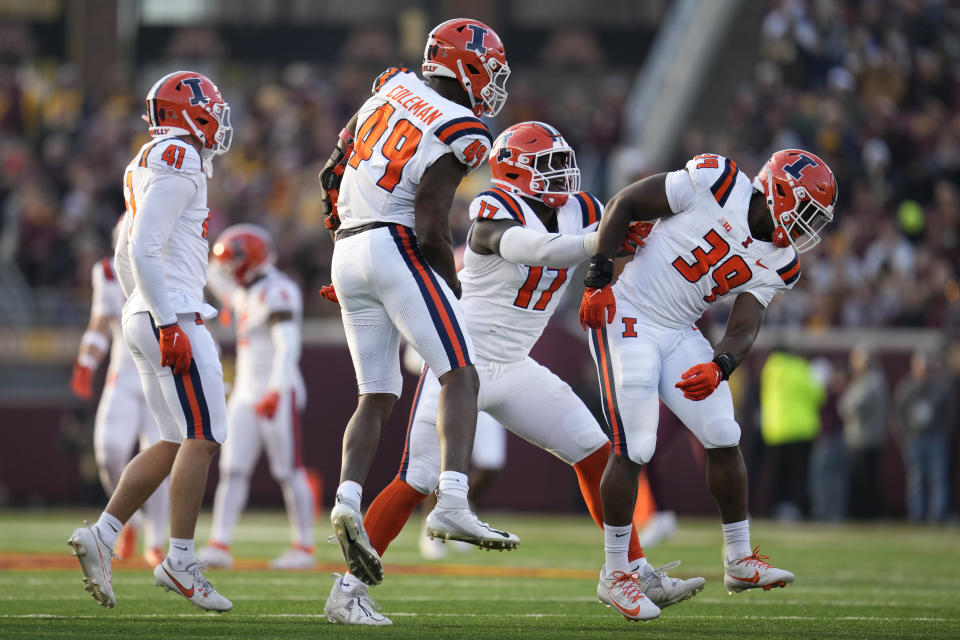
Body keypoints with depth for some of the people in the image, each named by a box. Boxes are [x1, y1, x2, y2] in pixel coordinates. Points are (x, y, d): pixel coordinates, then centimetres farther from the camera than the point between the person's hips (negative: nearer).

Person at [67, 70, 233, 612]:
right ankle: (180, 562, -6)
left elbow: (124, 258, 25)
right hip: (172, 317, -10)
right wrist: (170, 324, -22)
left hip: (145, 318, 10)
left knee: (175, 444, 11)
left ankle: (102, 535, 6)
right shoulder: (177, 163, -11)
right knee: (202, 439, -7)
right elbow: (143, 250, -20)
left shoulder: (150, 166, 20)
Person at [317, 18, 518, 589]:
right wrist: (452, 284, 0)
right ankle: (452, 504, -24)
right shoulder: (458, 132, -8)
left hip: (347, 256, 7)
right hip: (398, 248, -7)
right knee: (460, 376, -8)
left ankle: (349, 502, -11)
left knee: (378, 397, 9)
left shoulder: (394, 88, 12)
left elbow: (335, 173, 19)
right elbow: (431, 225, -14)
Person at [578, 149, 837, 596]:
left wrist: (718, 367, -27)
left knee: (724, 438, 2)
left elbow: (743, 331, -4)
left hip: (680, 335, 7)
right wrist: (598, 281, -16)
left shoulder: (777, 266, 3)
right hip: (626, 319, -7)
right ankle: (615, 571, 1)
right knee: (632, 449, -11)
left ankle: (739, 560, 15)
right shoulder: (716, 182, -16)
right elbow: (623, 205, -11)